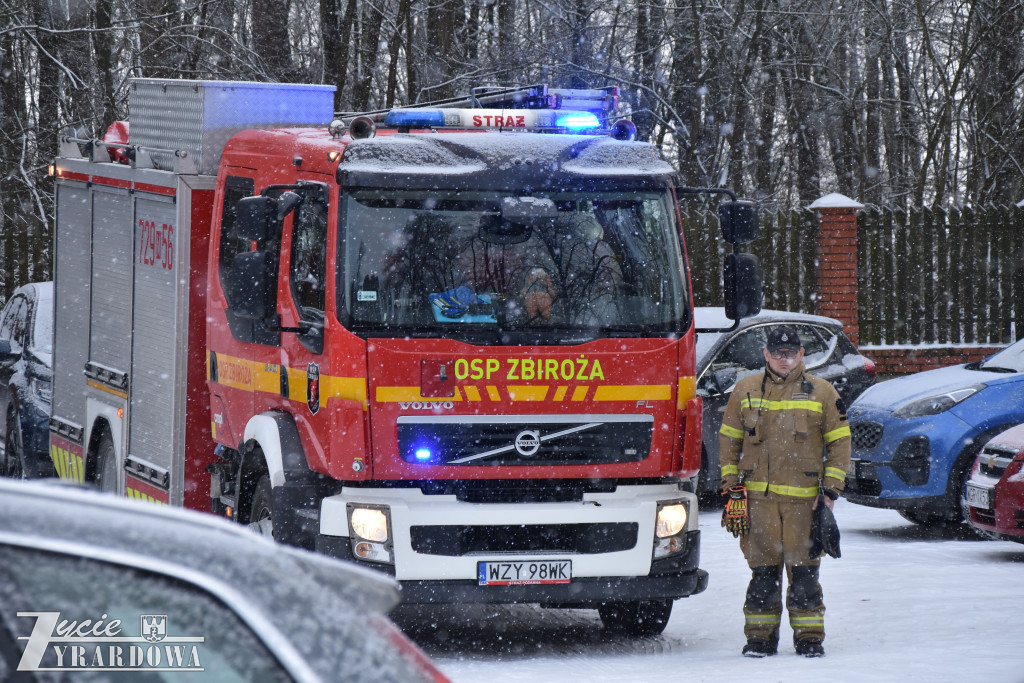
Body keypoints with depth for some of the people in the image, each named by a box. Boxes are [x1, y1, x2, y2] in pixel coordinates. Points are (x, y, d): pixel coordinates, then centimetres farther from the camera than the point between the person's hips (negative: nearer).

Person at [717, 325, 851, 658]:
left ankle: (809, 635, 5)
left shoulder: (822, 392, 6)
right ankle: (760, 636, 8)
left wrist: (830, 490, 0)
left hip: (804, 496, -1)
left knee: (804, 568, -2)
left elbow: (839, 442, 8)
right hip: (757, 494, 1)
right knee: (763, 567, 2)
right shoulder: (745, 390, 10)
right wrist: (731, 486, 6)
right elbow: (729, 440, 14)